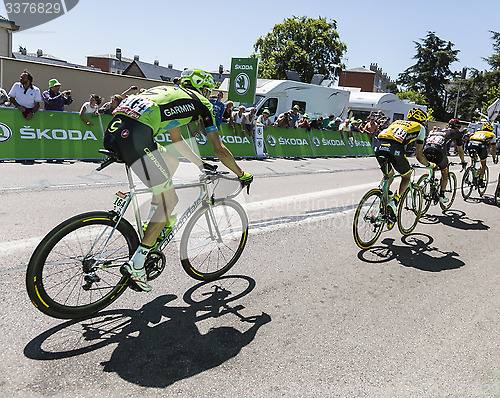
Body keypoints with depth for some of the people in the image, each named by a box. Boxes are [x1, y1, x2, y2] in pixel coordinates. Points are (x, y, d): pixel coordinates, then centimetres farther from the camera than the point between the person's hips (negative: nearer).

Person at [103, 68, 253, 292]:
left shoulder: (169, 93, 35)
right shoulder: (201, 103, 15)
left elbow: (176, 139, 42)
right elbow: (219, 150, 14)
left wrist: (201, 164, 49)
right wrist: (242, 175, 27)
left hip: (112, 132, 9)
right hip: (135, 137, -9)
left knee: (171, 162, 27)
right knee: (169, 200, 5)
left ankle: (152, 225, 27)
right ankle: (136, 264, 6)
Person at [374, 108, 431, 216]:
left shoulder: (397, 122, 38)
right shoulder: (420, 128, 25)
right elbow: (419, 156, 23)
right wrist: (429, 165, 43)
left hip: (379, 146, 5)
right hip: (395, 149, -5)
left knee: (389, 175, 28)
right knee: (406, 176, 22)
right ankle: (394, 201, 1)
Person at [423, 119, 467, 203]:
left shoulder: (438, 131, 35)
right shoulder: (455, 133, 24)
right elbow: (460, 150, 32)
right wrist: (463, 162, 45)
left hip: (426, 151, 4)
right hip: (438, 152, -4)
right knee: (445, 174, 19)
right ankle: (441, 196, 18)